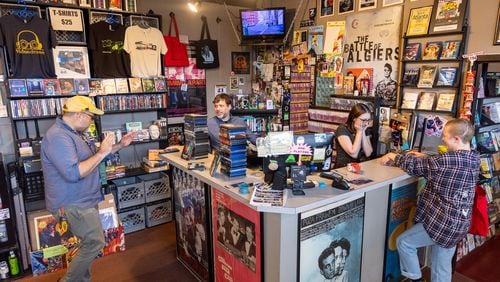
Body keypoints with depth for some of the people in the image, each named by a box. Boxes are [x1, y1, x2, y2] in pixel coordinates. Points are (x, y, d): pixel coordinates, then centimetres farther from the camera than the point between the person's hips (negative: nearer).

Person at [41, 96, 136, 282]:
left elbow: (92, 156, 24)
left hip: (83, 200, 10)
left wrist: (120, 145, 13)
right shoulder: (58, 137, -23)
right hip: (73, 204, -10)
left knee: (89, 244, 16)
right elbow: (73, 173, -32)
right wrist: (102, 153, -26)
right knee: (95, 243, -4)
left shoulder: (76, 133, 10)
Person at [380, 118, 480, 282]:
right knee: (442, 268, 18)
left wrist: (394, 157, 3)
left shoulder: (449, 160, -23)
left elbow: (416, 167, -11)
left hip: (443, 222, -8)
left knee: (403, 242, 9)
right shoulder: (474, 158, 3)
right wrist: (424, 158, 15)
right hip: (458, 223, 9)